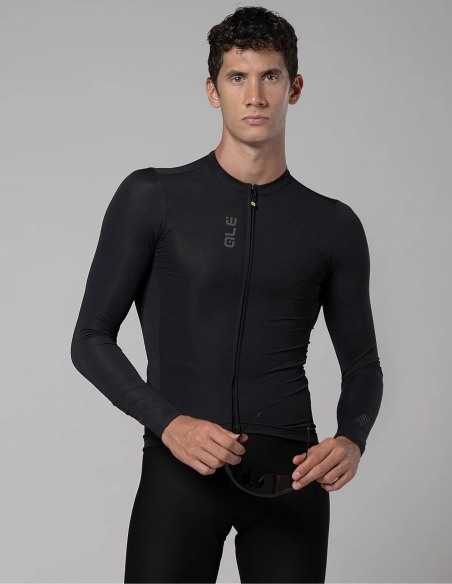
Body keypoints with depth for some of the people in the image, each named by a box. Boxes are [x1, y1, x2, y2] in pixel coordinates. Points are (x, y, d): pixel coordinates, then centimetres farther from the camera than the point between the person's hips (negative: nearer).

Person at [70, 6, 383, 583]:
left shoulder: (334, 226, 10)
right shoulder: (152, 198, 2)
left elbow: (361, 362, 14)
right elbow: (91, 339, 1)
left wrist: (351, 439, -7)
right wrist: (170, 423, -14)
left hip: (290, 470, 2)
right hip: (181, 465, -2)